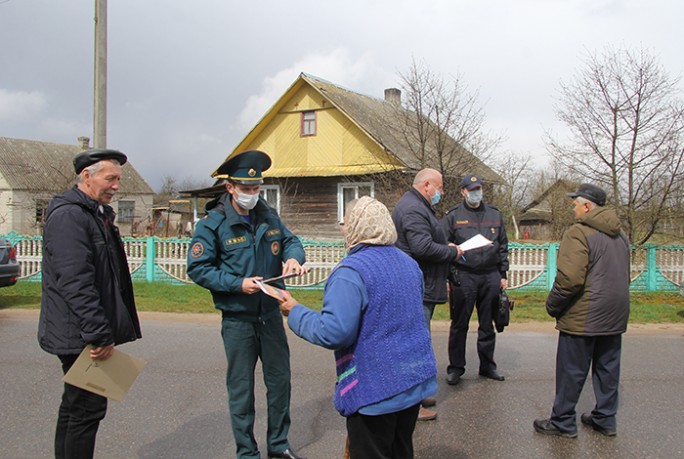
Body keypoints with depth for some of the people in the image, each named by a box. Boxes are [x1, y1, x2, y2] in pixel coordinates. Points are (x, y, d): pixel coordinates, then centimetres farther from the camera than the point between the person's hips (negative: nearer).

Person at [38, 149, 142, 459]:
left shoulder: (98, 213, 15)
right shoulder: (68, 215, -17)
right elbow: (76, 283, -25)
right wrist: (99, 335, -24)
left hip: (88, 334, 10)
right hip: (78, 334, -10)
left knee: (75, 405, 19)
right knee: (88, 408, -4)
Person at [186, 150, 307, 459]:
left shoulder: (268, 216, 2)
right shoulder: (213, 223, -12)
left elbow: (289, 239, 10)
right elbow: (197, 268, -12)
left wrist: (293, 256, -14)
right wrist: (238, 284, -22)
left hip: (271, 314, 5)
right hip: (238, 320, -5)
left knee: (280, 380, 15)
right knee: (241, 389, 7)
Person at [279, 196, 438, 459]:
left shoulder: (351, 272, -20)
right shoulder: (409, 263, 7)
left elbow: (334, 332, -27)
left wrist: (295, 312, -12)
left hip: (376, 390, -8)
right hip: (416, 378, 8)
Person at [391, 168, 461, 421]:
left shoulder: (418, 207, 20)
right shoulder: (413, 209, -17)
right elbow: (424, 247, -27)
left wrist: (447, 247, 13)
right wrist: (452, 251, -12)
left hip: (421, 288, 12)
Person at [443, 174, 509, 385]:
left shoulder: (495, 215, 13)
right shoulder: (453, 216, 2)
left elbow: (503, 246, 16)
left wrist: (503, 274, 11)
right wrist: (451, 274, -8)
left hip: (491, 276, 3)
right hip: (463, 276, -3)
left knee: (487, 324, 12)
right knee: (459, 324, 2)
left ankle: (487, 365, 26)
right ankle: (455, 368, 13)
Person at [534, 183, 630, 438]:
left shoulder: (579, 233, -17)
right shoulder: (620, 235, 13)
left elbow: (569, 278, -25)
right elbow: (624, 276, 20)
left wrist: (552, 305, -11)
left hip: (583, 317, -8)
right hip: (615, 316, 9)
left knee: (571, 371, 2)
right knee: (607, 368, 16)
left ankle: (563, 422, 11)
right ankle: (605, 419, 26)